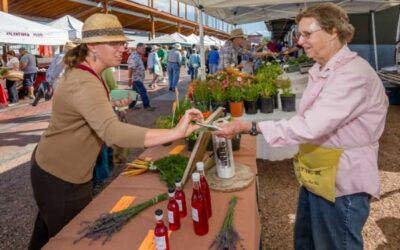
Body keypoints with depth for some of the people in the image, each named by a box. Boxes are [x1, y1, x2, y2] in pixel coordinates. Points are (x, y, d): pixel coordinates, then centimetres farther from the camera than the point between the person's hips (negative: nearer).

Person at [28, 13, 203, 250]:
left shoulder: (81, 72, 3)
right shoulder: (85, 84, -31)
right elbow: (113, 131, -48)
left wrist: (112, 104, 11)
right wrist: (176, 133, -53)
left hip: (54, 167, 10)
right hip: (60, 178, -10)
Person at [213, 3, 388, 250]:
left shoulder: (354, 74, -24)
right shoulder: (322, 70, 8)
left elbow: (310, 126, -31)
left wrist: (250, 127, -30)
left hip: (342, 182, -9)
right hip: (316, 175, 9)